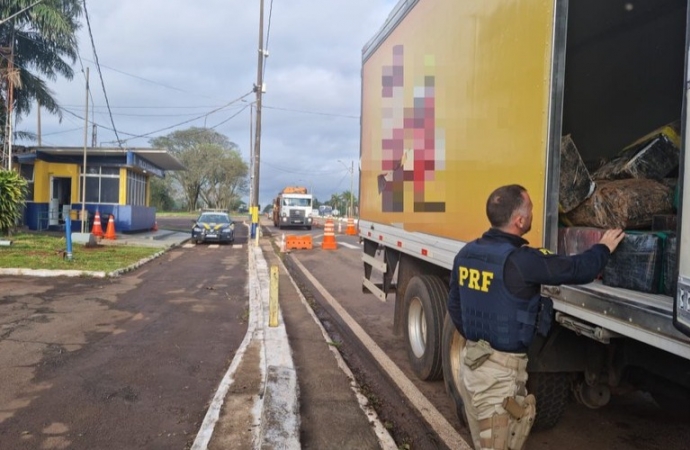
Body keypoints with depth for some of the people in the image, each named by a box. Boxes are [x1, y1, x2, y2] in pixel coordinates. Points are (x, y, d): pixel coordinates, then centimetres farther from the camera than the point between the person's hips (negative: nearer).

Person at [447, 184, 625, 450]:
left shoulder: (466, 254, 0)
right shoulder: (521, 260, -23)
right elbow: (578, 270, -12)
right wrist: (604, 248, 9)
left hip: (471, 361, 8)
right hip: (500, 371, -8)